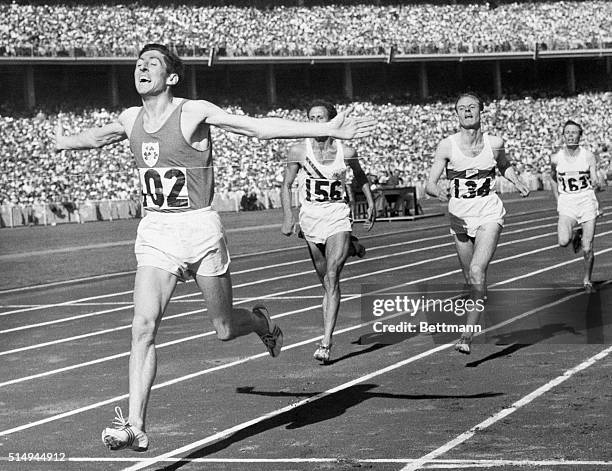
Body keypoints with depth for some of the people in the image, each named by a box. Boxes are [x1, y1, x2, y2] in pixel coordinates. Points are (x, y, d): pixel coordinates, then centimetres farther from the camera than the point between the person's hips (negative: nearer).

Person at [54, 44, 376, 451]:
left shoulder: (194, 112, -10)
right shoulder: (130, 119, 6)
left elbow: (260, 127, -13)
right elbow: (96, 137, 29)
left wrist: (327, 130, -18)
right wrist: (61, 142, 45)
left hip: (199, 228, -3)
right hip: (154, 232, 3)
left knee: (224, 329, 10)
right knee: (144, 326, -13)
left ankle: (262, 322, 47)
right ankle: (135, 427, -14)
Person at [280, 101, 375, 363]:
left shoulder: (346, 152, -6)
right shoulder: (299, 151, -6)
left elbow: (360, 177, 16)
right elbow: (286, 186, 4)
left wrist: (371, 203, 13)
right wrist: (288, 217, -8)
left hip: (338, 217, -2)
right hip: (310, 218, 2)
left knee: (331, 278, -16)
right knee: (326, 283, 12)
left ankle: (326, 343, -20)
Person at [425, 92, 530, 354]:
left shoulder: (495, 143, -4)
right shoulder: (447, 146, -9)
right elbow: (429, 185, -11)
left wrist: (517, 183, 3)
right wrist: (439, 192, -33)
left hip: (489, 214, -2)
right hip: (460, 216, 2)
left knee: (477, 271, -20)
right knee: (470, 278, 13)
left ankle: (468, 335, -20)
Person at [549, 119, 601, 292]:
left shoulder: (588, 156, -4)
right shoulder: (556, 158, -1)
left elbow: (595, 181, -8)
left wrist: (596, 184, -31)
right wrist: (558, 200, 9)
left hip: (587, 202, -1)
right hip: (567, 204, 1)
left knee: (587, 249, -2)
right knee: (563, 242, -23)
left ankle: (587, 280, 22)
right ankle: (575, 235, 13)